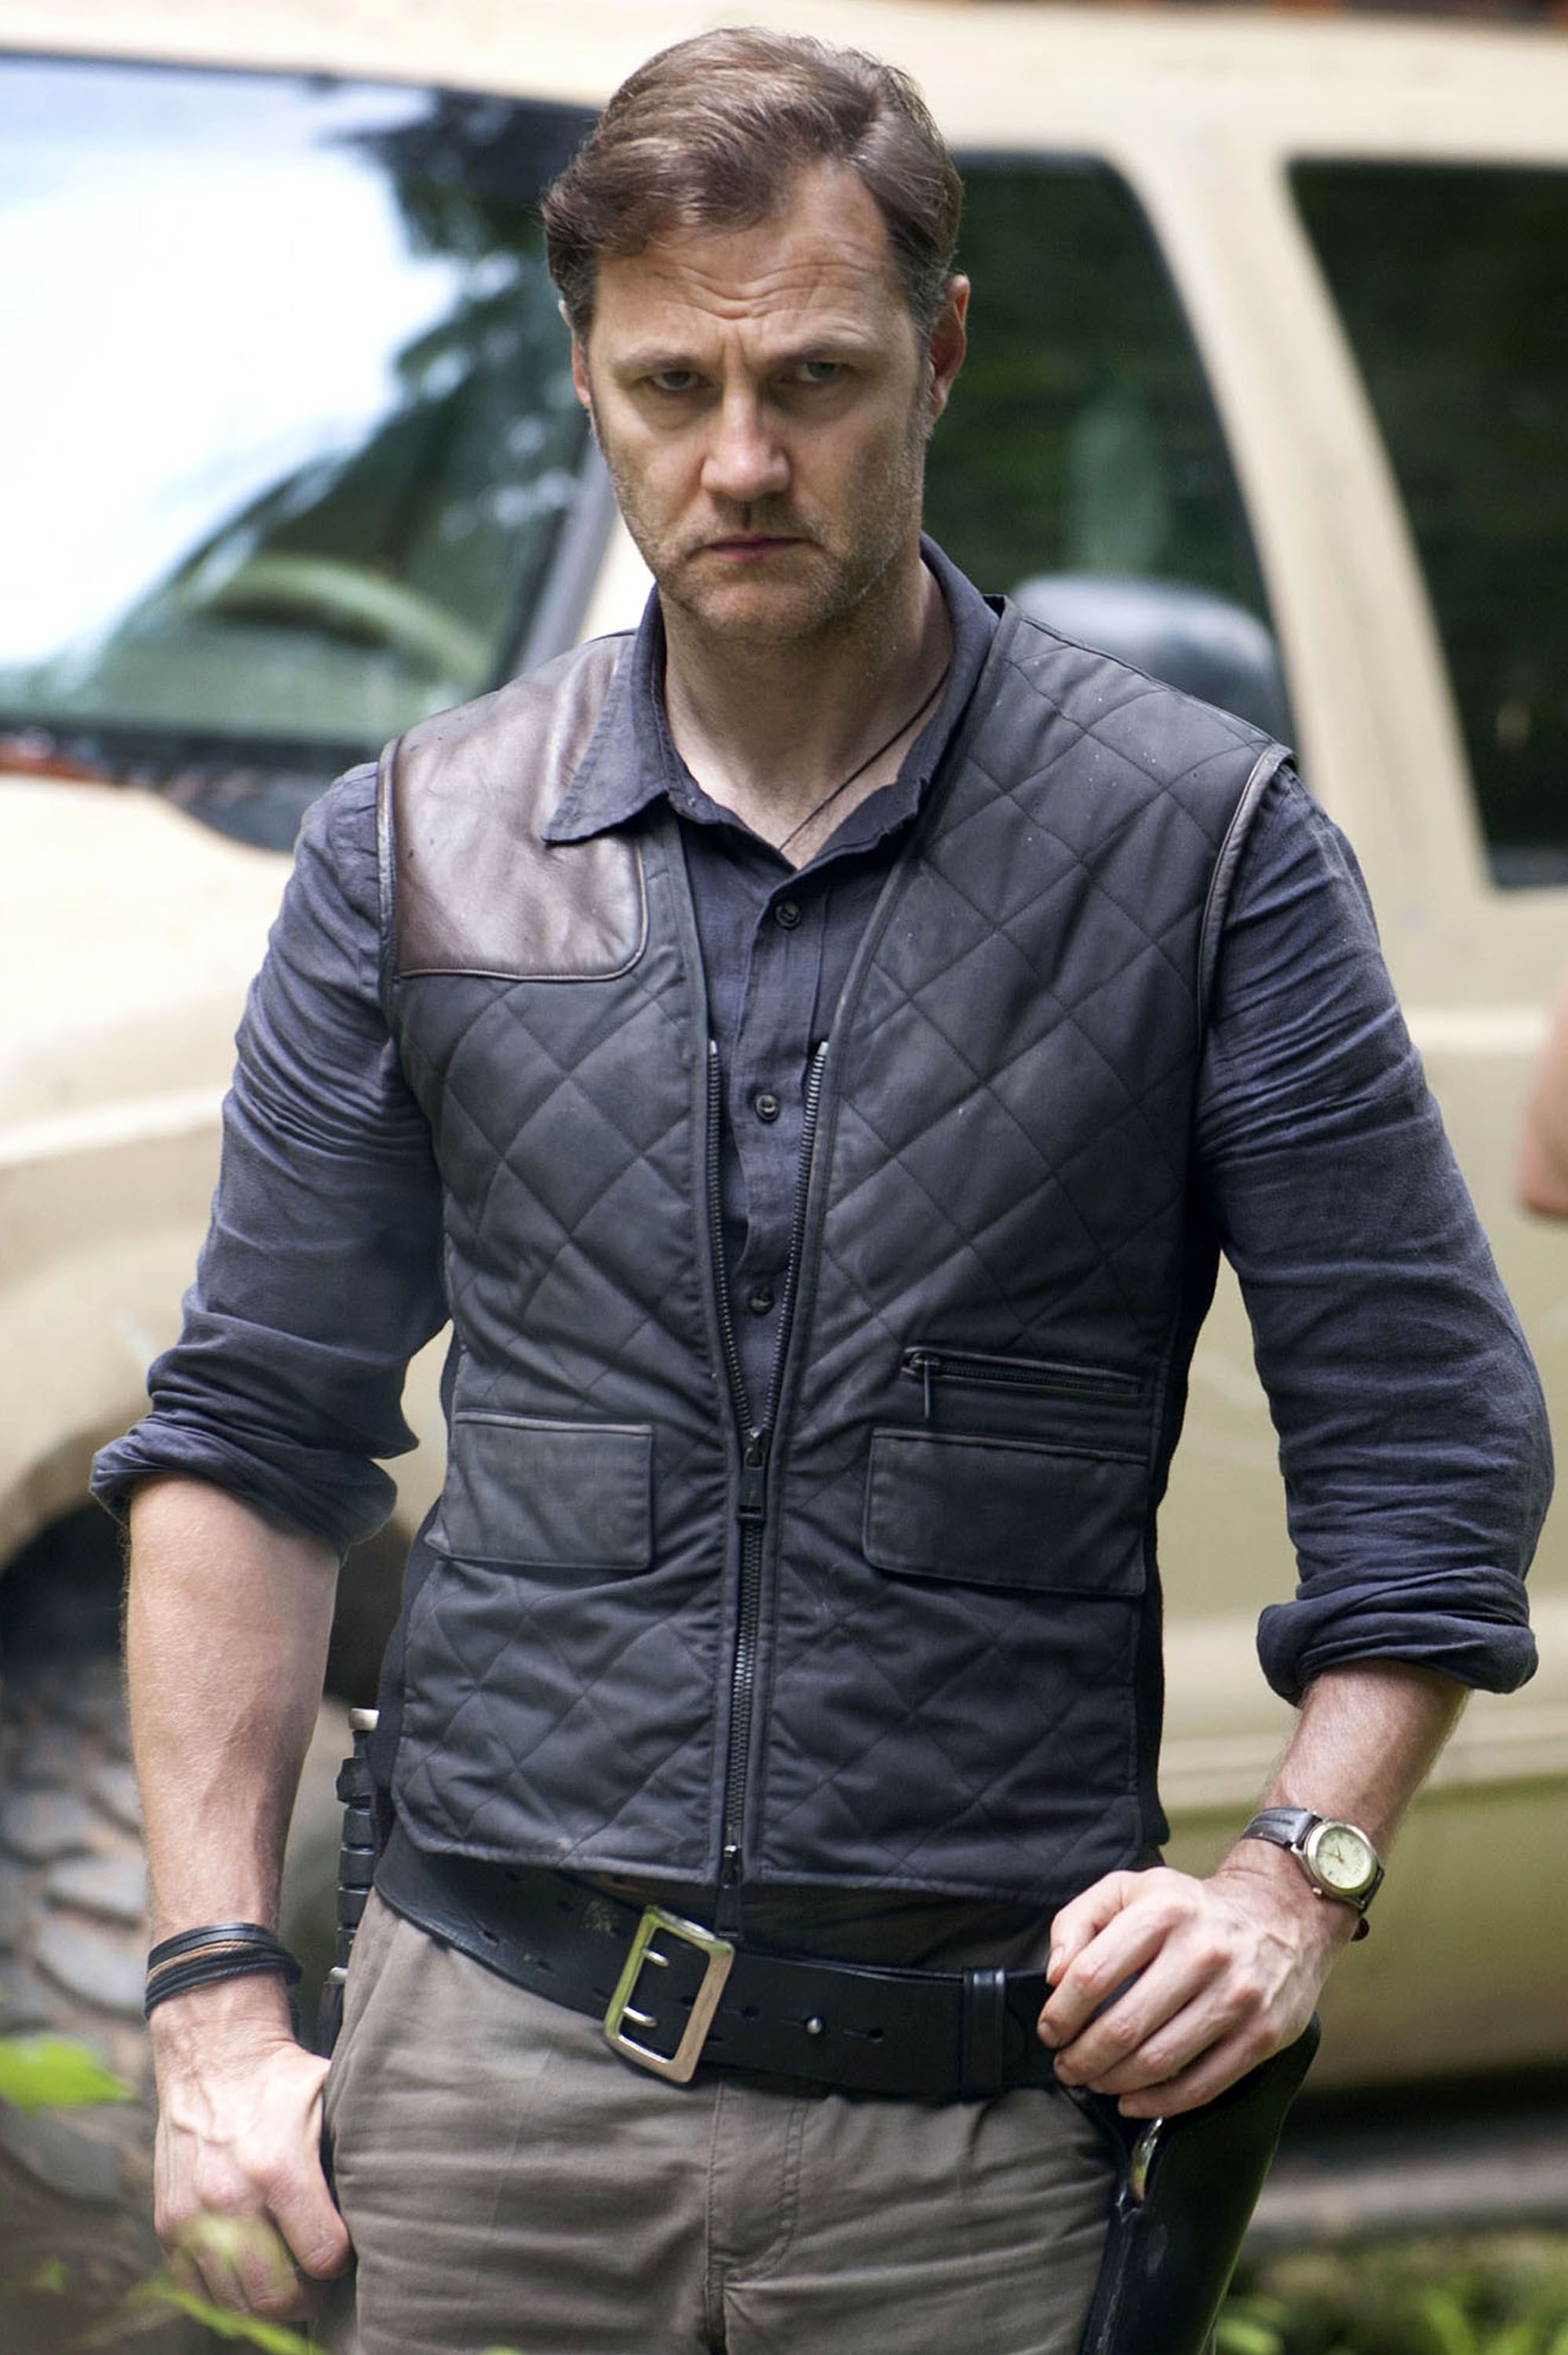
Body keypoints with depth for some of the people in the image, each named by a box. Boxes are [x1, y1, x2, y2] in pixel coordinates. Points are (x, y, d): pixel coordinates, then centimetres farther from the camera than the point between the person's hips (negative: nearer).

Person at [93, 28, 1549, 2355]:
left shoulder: (1200, 842, 0)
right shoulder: (415, 855, 5)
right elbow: (255, 1435, 9)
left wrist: (1300, 1874, -8)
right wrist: (217, 1989, 2)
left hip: (973, 2106, -1)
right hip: (489, 2054, 2)